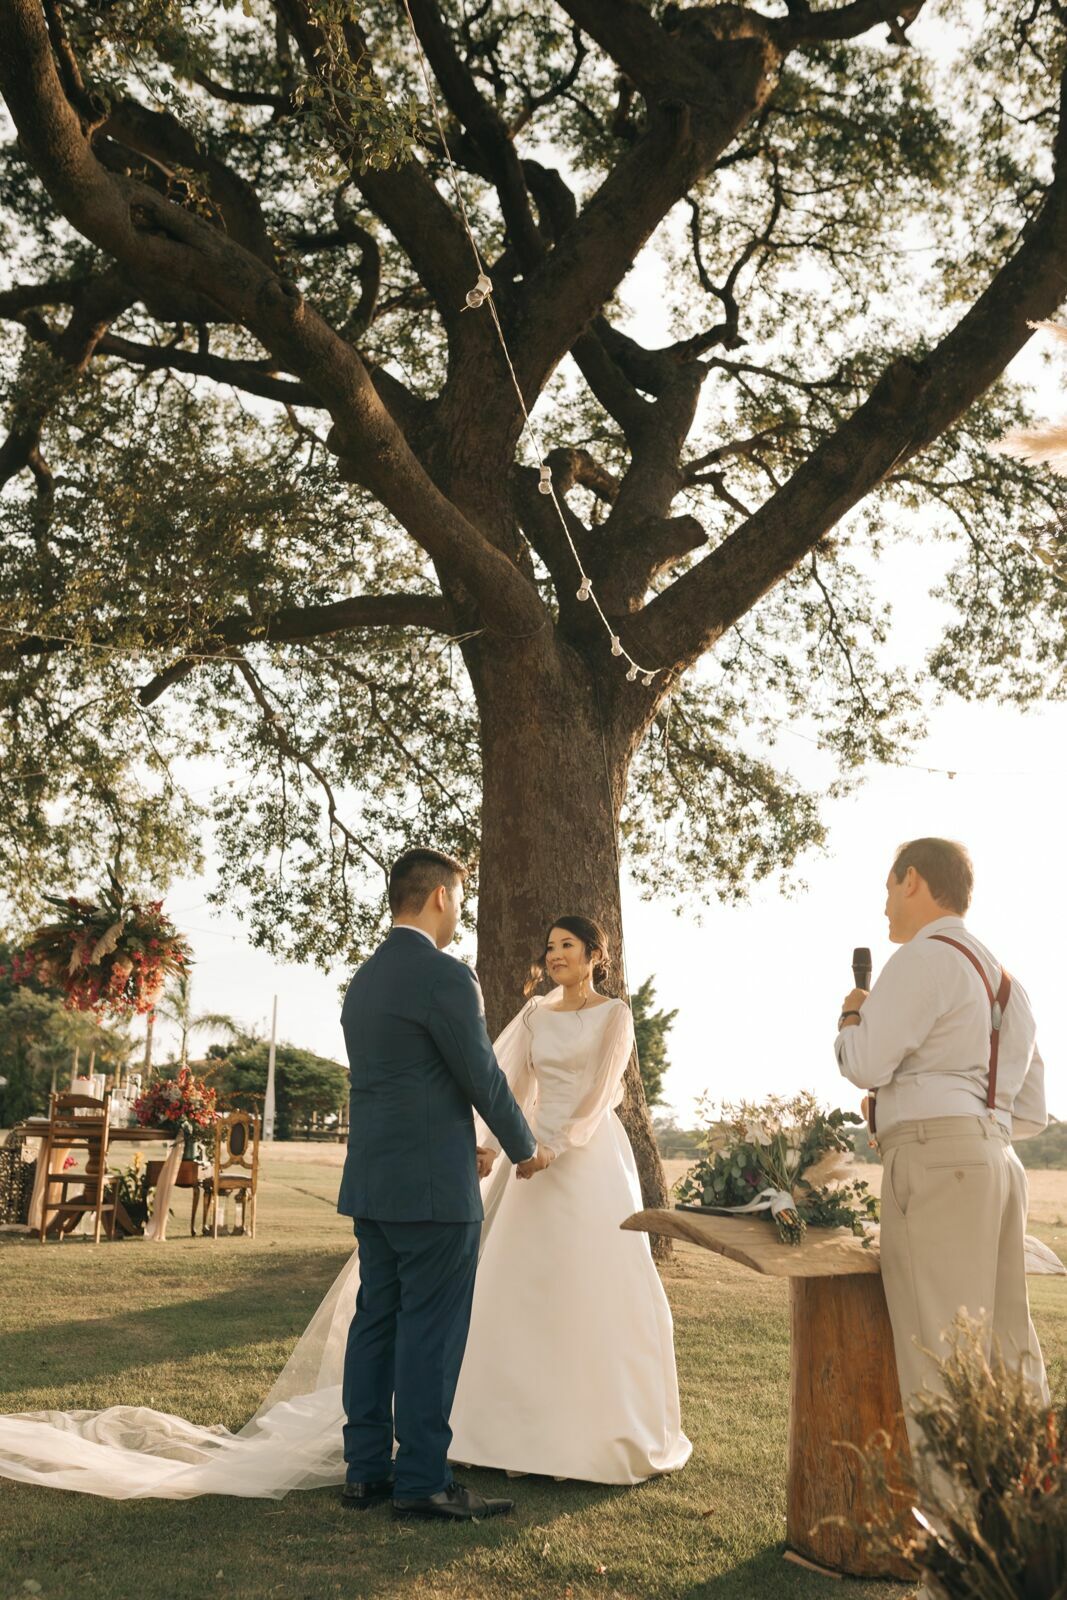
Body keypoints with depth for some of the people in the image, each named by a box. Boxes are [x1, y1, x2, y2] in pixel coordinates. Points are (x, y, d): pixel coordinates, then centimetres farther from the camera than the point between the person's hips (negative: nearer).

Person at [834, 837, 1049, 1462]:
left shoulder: (926, 957, -6)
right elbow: (1031, 1114, 23)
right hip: (998, 1157, 9)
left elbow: (865, 1064, -10)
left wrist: (851, 1016, 9)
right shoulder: (1008, 982, 23)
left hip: (934, 1159, -9)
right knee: (1006, 1347, 11)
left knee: (941, 1348, -8)